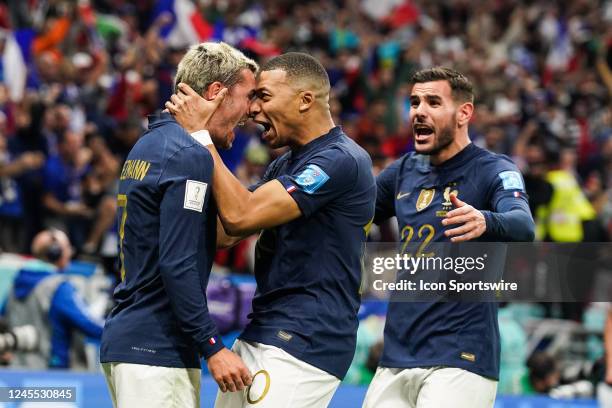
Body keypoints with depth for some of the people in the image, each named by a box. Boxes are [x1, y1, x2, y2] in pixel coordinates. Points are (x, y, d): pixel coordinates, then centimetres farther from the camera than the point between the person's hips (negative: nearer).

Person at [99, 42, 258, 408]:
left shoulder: (149, 145, 16)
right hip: (156, 350, -9)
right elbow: (177, 265, -19)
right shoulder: (190, 155, -13)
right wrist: (213, 347, -18)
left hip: (124, 337, 9)